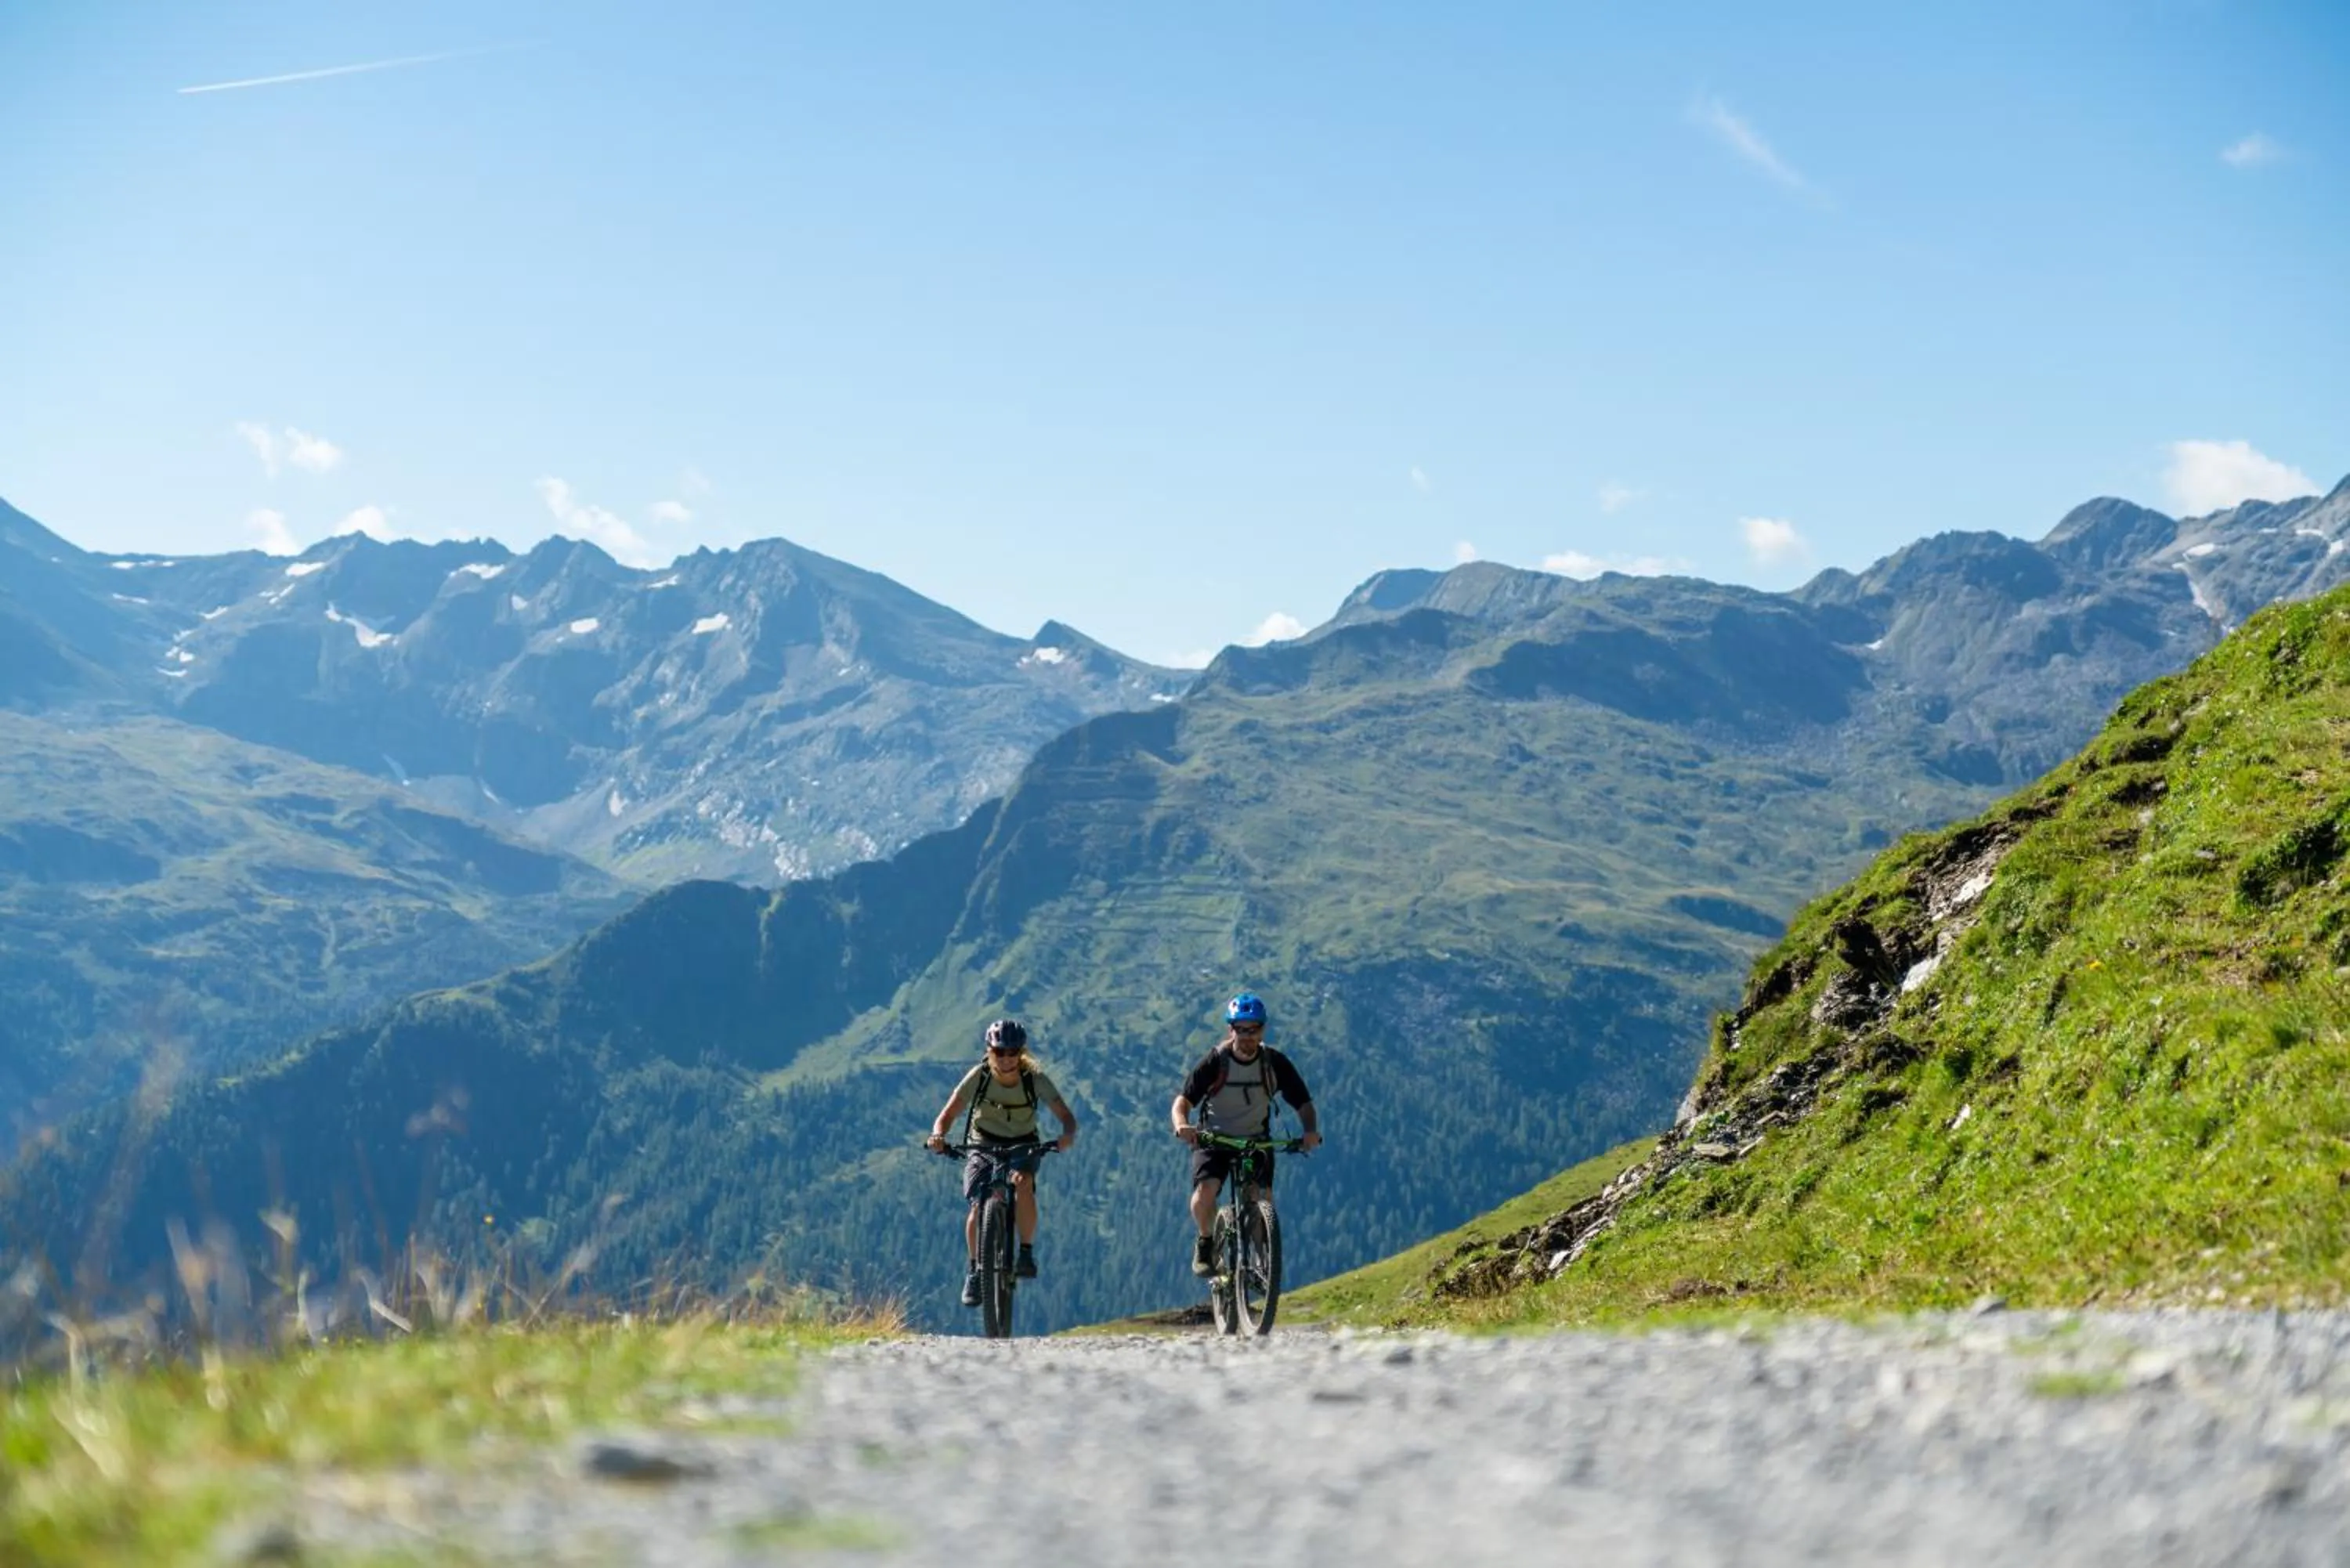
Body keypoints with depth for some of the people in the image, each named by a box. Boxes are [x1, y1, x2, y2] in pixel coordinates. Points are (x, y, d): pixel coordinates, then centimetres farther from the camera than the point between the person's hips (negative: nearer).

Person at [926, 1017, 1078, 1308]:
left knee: (1023, 1181, -35)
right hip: (984, 1146, 1)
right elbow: (948, 1115, -16)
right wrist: (938, 1135, -39)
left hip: (1023, 1146, -1)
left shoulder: (1035, 1079, -17)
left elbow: (1067, 1116, -21)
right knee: (978, 1207, -19)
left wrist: (1067, 1135, -44)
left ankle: (1027, 1252, -21)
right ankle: (975, 1271, 3)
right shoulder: (979, 1076, -16)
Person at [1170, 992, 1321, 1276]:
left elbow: (1303, 1103, -8)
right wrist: (1182, 1123, -43)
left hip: (1257, 1140, 1)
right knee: (1205, 1192, -26)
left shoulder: (1275, 1063, -11)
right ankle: (1206, 1242, 4)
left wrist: (1311, 1131, -29)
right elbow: (1184, 1099, -20)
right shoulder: (1215, 1062, -16)